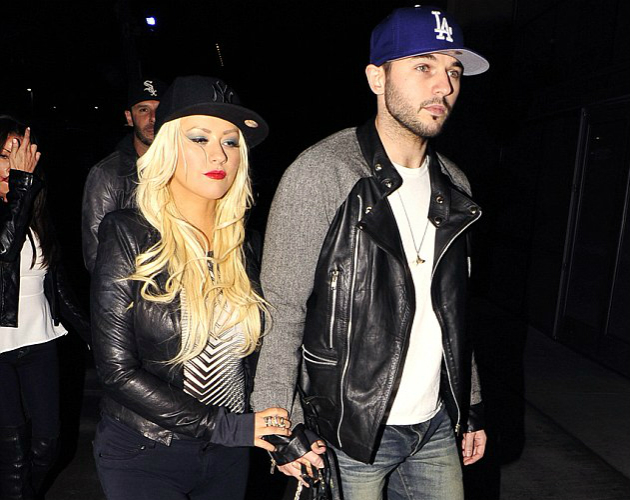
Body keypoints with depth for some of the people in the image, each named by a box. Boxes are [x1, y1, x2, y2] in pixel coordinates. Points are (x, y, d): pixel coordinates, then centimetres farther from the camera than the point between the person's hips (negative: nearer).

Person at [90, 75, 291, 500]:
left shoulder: (245, 244, -3)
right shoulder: (128, 236, -15)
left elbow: (251, 354, 6)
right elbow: (118, 370, -18)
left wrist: (275, 429, -7)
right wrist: (225, 427, -20)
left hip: (231, 455, 5)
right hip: (142, 454, -4)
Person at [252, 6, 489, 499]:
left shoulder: (454, 186, 4)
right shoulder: (320, 173, -17)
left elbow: (454, 311, 11)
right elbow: (281, 310, -16)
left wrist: (472, 407, 13)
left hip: (436, 427, 6)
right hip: (350, 436, -5)